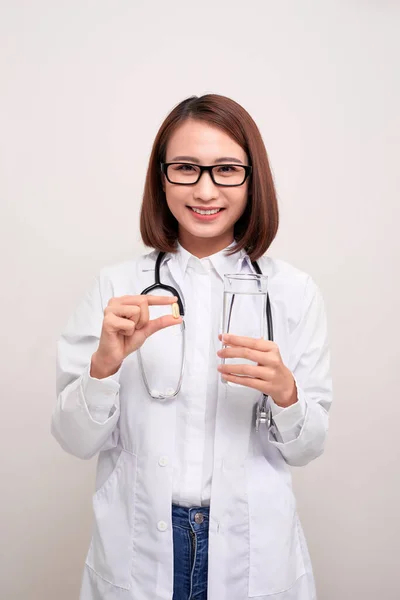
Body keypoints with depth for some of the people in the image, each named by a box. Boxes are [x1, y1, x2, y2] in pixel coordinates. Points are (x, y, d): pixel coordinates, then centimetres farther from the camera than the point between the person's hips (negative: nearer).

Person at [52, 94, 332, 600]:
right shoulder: (116, 287, -8)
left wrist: (285, 393, -21)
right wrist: (104, 363, -24)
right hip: (136, 546, 0)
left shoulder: (294, 292, -7)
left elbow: (305, 449, -1)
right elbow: (76, 441, -6)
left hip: (253, 553, 1)